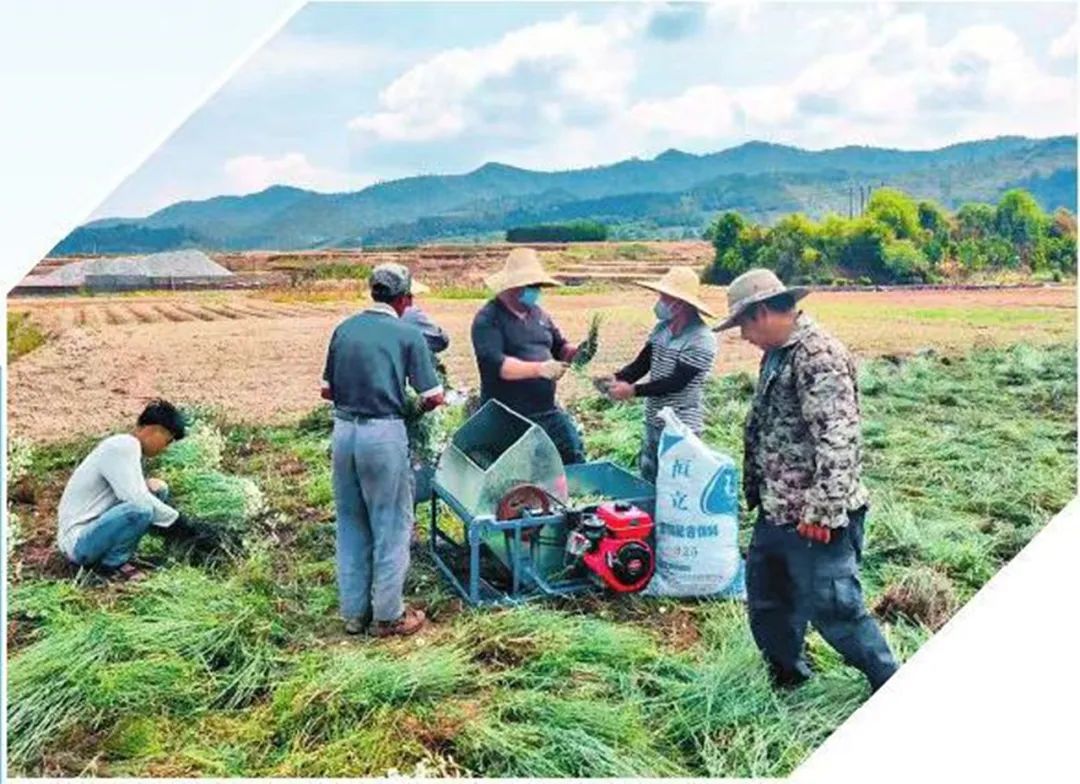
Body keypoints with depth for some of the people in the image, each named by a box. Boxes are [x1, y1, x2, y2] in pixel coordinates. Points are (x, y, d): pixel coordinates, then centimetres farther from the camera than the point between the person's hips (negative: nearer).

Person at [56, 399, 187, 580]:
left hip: (93, 528, 10)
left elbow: (133, 494, 16)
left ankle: (113, 558, 4)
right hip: (78, 542, -10)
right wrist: (176, 519, -17)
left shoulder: (127, 447, 10)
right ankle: (111, 564, -7)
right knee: (141, 509, -32)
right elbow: (138, 500, -28)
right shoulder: (123, 447, -19)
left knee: (157, 490, 8)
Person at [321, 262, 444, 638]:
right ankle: (388, 615, 15)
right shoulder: (408, 334, -5)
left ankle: (354, 612, 25)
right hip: (384, 434, -5)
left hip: (343, 431, 5)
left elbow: (327, 390, 12)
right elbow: (433, 397, -5)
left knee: (350, 525, 16)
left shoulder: (344, 329, 8)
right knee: (391, 526, 7)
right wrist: (417, 409, 14)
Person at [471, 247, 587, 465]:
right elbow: (496, 364, -24)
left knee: (576, 458, 8)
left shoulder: (537, 313, 12)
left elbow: (559, 347, 20)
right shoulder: (488, 320, -11)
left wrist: (576, 352, -3)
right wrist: (539, 369, -32)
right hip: (507, 418, -6)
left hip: (548, 412, 7)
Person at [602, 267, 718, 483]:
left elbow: (676, 383, -23)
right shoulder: (661, 328, 3)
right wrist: (617, 379, -14)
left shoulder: (701, 340, -20)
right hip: (653, 422, 8)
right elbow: (642, 364, 5)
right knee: (647, 479, 18)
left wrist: (633, 390, -24)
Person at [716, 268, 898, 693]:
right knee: (766, 599, 20)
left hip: (814, 518, -10)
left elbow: (837, 441, -26)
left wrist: (823, 512, -26)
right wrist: (756, 490, 24)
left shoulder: (818, 355, -20)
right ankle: (788, 679, 39)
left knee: (834, 609, -1)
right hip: (776, 512, 10)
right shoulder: (777, 354, 12)